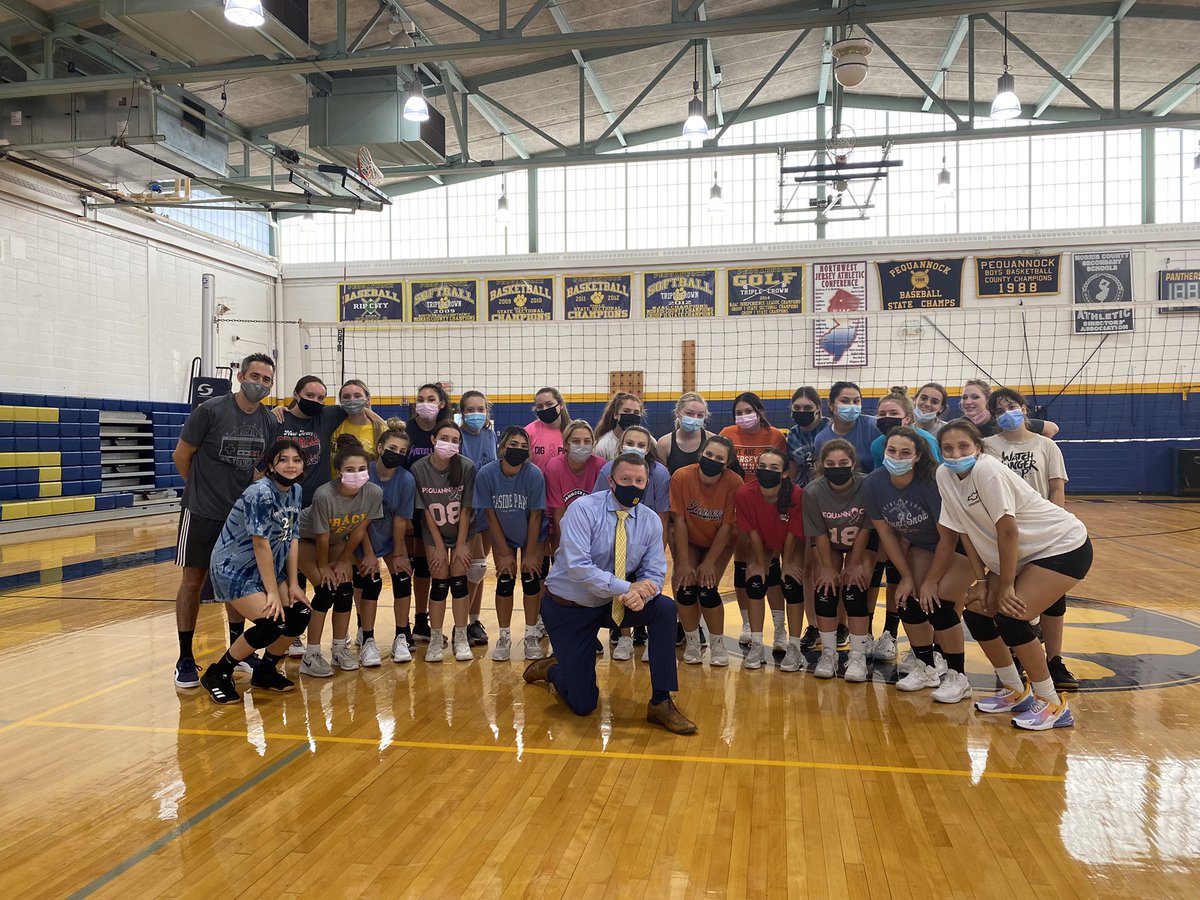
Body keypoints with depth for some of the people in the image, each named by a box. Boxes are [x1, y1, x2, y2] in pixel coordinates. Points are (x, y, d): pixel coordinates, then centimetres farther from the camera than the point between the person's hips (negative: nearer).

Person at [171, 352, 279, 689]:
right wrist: (202, 489, 4)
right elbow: (181, 455, -6)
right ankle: (185, 659, 12)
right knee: (193, 581, 2)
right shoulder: (211, 410, -14)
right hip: (202, 513, -4)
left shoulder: (269, 422, 0)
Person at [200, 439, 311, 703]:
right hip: (234, 569, -8)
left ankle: (265, 671, 18)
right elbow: (261, 544, -24)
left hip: (268, 569, 8)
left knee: (300, 614, -5)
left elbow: (291, 540, 3)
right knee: (273, 622, -21)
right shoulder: (261, 493, -23)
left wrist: (293, 584, -2)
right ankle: (216, 674, -1)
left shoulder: (296, 491, 1)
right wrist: (272, 592, -21)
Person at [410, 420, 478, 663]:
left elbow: (465, 509, -13)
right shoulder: (419, 469, -18)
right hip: (434, 534, 0)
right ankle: (435, 640, 10)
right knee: (440, 583, -3)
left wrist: (461, 545, -10)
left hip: (462, 532, 0)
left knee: (459, 581, -2)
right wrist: (439, 546, -9)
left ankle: (461, 638, 12)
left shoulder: (467, 467, -20)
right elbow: (426, 510, -11)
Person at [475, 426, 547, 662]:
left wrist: (530, 553, -13)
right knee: (504, 582, 1)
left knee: (531, 579, -1)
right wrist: (505, 554, -10)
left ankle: (531, 636, 15)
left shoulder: (534, 474, -27)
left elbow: (535, 516, -19)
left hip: (532, 536, -1)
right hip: (502, 536, 1)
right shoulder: (486, 474, -24)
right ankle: (504, 637, 16)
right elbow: (490, 515, -15)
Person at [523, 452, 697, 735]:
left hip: (613, 605, 4)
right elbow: (577, 567, -29)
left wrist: (643, 592, -30)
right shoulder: (583, 509, -20)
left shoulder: (651, 521, -5)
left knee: (665, 608, -24)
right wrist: (627, 588, -35)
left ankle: (661, 702, -14)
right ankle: (551, 669, 31)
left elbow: (654, 573, -6)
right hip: (568, 608, -4)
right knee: (583, 704, -4)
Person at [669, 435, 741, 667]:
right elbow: (679, 521, -18)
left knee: (707, 589, -15)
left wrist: (709, 562, -17)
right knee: (685, 586, -15)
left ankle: (717, 644, 8)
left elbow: (726, 527, -18)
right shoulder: (681, 477, -26)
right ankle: (691, 642, 8)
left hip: (719, 544, -1)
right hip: (688, 541, 1)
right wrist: (684, 562, -17)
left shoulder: (734, 483, -26)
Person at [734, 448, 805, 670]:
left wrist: (787, 563, -12)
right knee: (755, 581, -11)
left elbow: (792, 533, -22)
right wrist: (760, 563, -11)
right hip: (762, 542, 2)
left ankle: (793, 646, -2)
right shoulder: (745, 494, -31)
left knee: (792, 582, -15)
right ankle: (756, 645, 0)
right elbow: (753, 532, -18)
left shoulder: (796, 495, -35)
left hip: (792, 543, -1)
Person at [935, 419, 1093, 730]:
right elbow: (965, 531, 1)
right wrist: (982, 581, 0)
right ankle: (1016, 693, 22)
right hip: (1020, 555, 8)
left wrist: (1006, 586, -17)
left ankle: (1053, 705, -2)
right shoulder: (945, 476, -5)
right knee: (978, 613, 2)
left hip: (1064, 547, -8)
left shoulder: (987, 471, -26)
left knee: (1010, 617, -19)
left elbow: (1008, 531, -24)